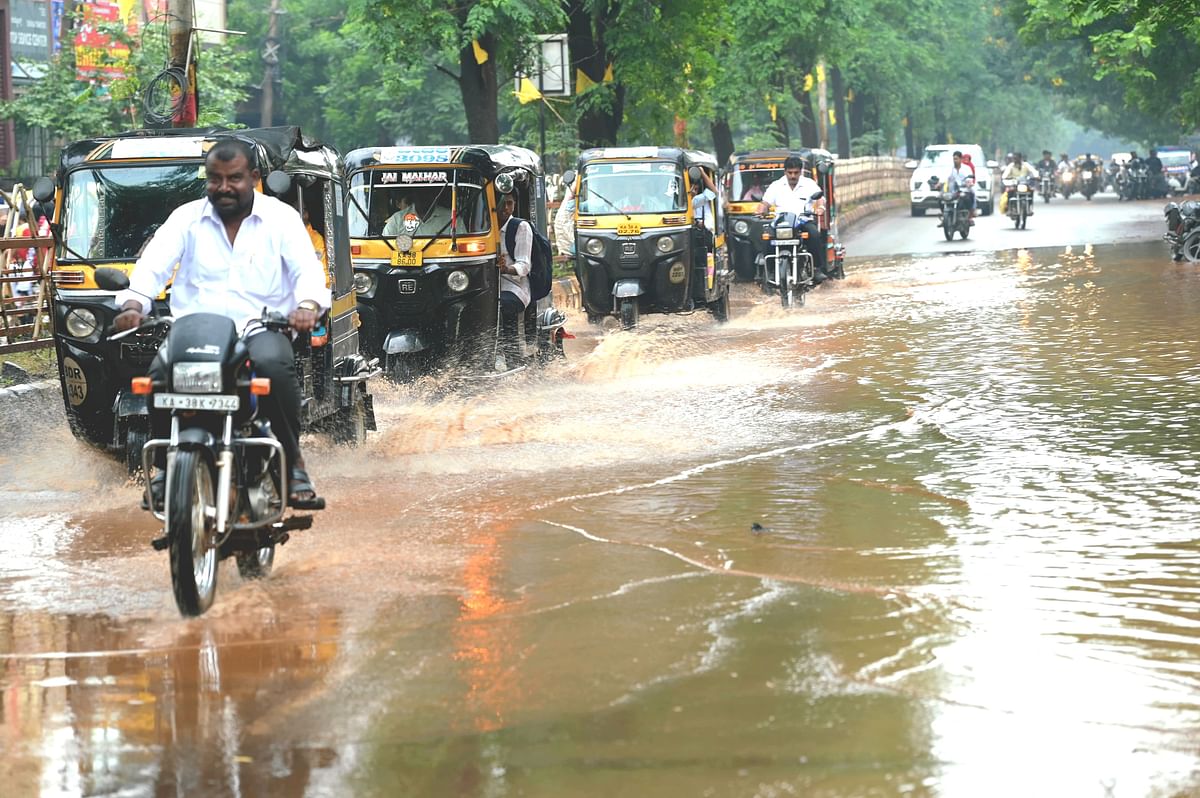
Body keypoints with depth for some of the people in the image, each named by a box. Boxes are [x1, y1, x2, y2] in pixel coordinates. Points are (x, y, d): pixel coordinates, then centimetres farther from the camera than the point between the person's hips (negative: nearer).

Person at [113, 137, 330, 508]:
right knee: (162, 371, -30)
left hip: (261, 329, -2)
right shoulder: (186, 218, 15)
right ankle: (167, 463, -9)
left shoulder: (281, 218, 11)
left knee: (274, 365, -37)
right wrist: (134, 303, -19)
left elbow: (307, 268, -2)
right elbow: (153, 264, 3)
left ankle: (292, 460, -20)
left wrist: (308, 305, -26)